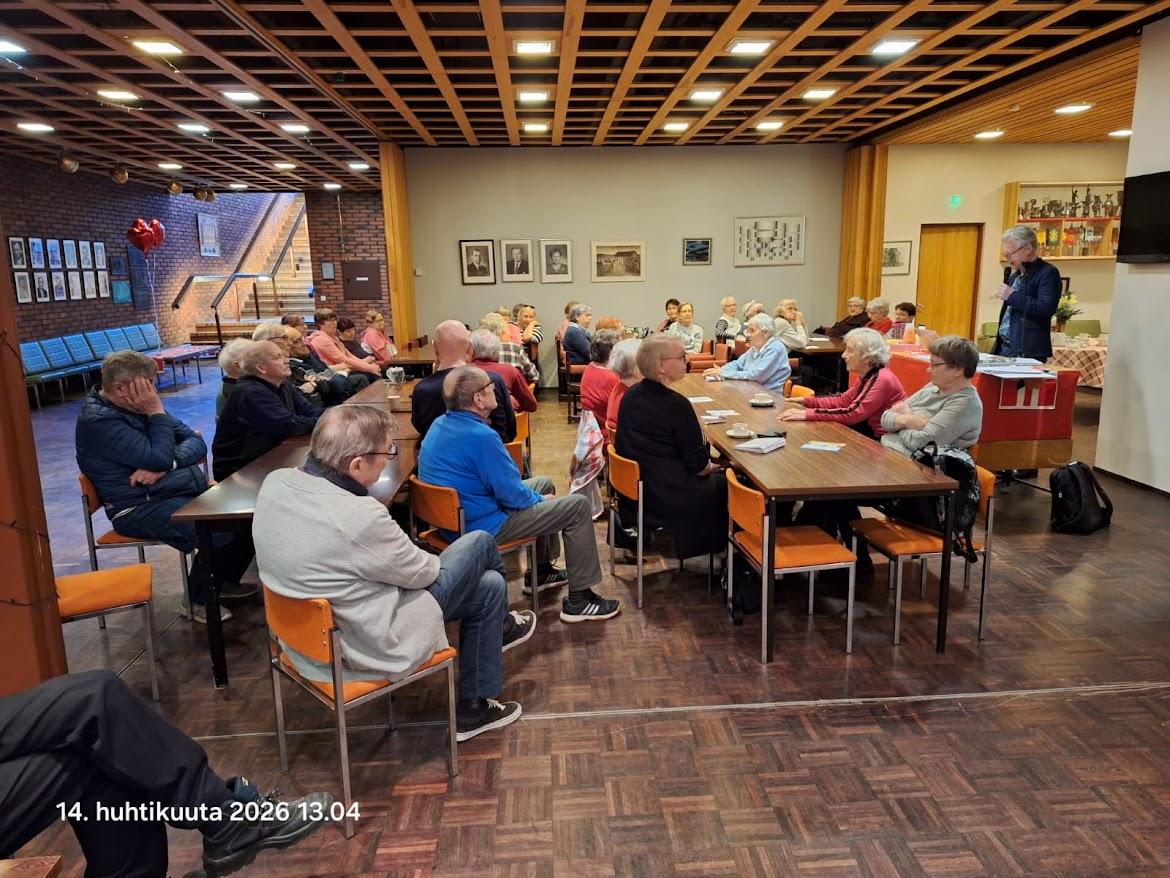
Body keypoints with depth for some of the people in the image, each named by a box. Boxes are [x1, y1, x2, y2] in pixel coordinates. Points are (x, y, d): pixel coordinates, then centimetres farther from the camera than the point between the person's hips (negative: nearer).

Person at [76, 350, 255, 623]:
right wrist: (157, 412, -15)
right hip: (138, 509, -8)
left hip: (175, 489, 8)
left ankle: (224, 580, 13)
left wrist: (165, 463, -17)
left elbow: (196, 442, 3)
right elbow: (158, 459, -25)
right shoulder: (99, 421, -16)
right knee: (219, 529, -27)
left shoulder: (138, 407, 10)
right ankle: (198, 598, -2)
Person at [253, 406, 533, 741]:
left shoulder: (275, 482, -10)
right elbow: (422, 572, -16)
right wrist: (431, 563, 5)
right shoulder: (359, 517, -34)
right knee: (480, 543, 7)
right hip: (366, 643, -7)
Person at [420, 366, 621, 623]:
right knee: (578, 506, -4)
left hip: (454, 515, 10)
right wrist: (539, 499, 1)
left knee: (544, 483, 26)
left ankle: (541, 571, 37)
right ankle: (579, 600, 4)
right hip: (482, 526, -10)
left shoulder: (439, 425, 2)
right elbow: (513, 496, -21)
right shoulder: (480, 436, -28)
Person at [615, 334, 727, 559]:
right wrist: (710, 466, 6)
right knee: (726, 482, 12)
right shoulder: (676, 404, -22)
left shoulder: (631, 395, 2)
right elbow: (698, 464, -17)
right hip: (669, 497, -8)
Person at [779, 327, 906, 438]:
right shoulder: (866, 376, 5)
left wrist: (807, 414, -31)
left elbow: (853, 413, -30)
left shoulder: (882, 380, -24)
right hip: (872, 430, 8)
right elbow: (842, 401, 10)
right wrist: (805, 401, 0)